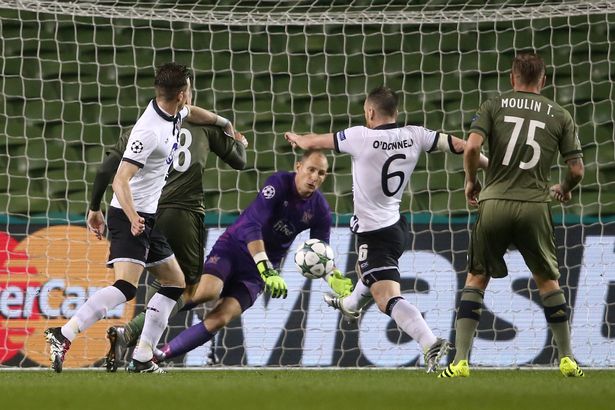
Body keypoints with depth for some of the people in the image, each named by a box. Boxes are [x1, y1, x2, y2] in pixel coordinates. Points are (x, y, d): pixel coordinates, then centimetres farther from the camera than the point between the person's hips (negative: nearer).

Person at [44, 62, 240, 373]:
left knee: (175, 284, 14)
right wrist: (132, 217, -42)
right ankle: (63, 336, -29)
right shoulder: (149, 131, -23)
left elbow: (191, 112, 32)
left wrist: (224, 124, 43)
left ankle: (143, 358, 12)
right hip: (129, 216, -10)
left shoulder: (174, 113, 5)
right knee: (126, 287, -25)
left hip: (148, 218, 10)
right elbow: (120, 181, -28)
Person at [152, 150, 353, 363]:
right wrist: (267, 270, -34)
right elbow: (252, 225, -25)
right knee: (208, 290, -33)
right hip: (234, 247, -4)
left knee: (220, 319, -16)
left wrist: (334, 279, -12)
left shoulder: (320, 210, 0)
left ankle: (163, 353, -10)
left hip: (257, 272, 4)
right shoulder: (279, 183, -16)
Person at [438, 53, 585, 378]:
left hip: (494, 203, -1)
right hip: (535, 206, 1)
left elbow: (471, 146, -9)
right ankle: (567, 359, 16)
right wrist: (564, 189, 28)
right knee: (547, 280, 17)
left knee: (476, 279, 10)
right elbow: (577, 169, 6)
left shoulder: (493, 106, 6)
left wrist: (471, 181, 9)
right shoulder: (559, 115, 9)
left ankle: (460, 360, 2)